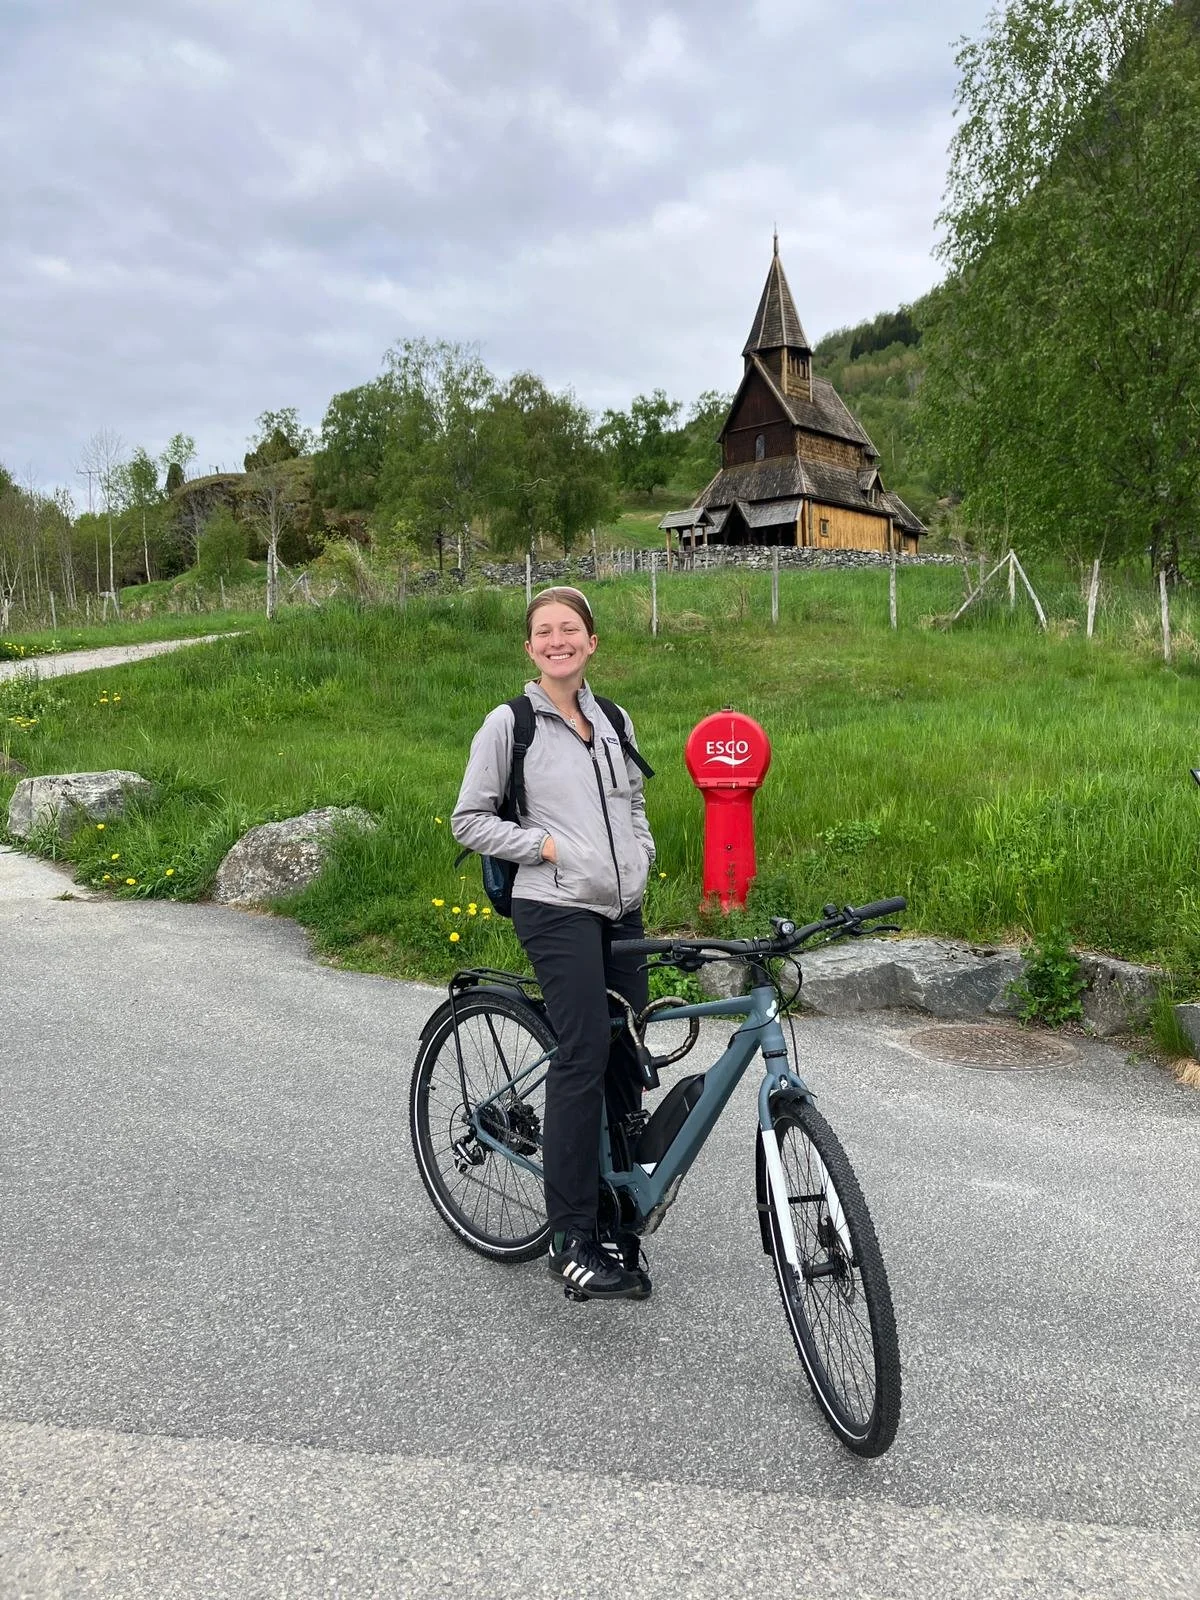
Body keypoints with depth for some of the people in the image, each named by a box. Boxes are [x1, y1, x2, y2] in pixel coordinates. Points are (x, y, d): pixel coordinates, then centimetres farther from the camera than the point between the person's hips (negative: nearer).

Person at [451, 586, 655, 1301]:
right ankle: (572, 1241, -6)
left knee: (627, 1059, 5)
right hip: (557, 912, -6)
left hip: (622, 913, 6)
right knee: (584, 1056, -15)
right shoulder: (510, 723, -1)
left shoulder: (614, 722, 14)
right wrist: (547, 845, -11)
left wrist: (641, 859, 8)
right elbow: (470, 820, -1)